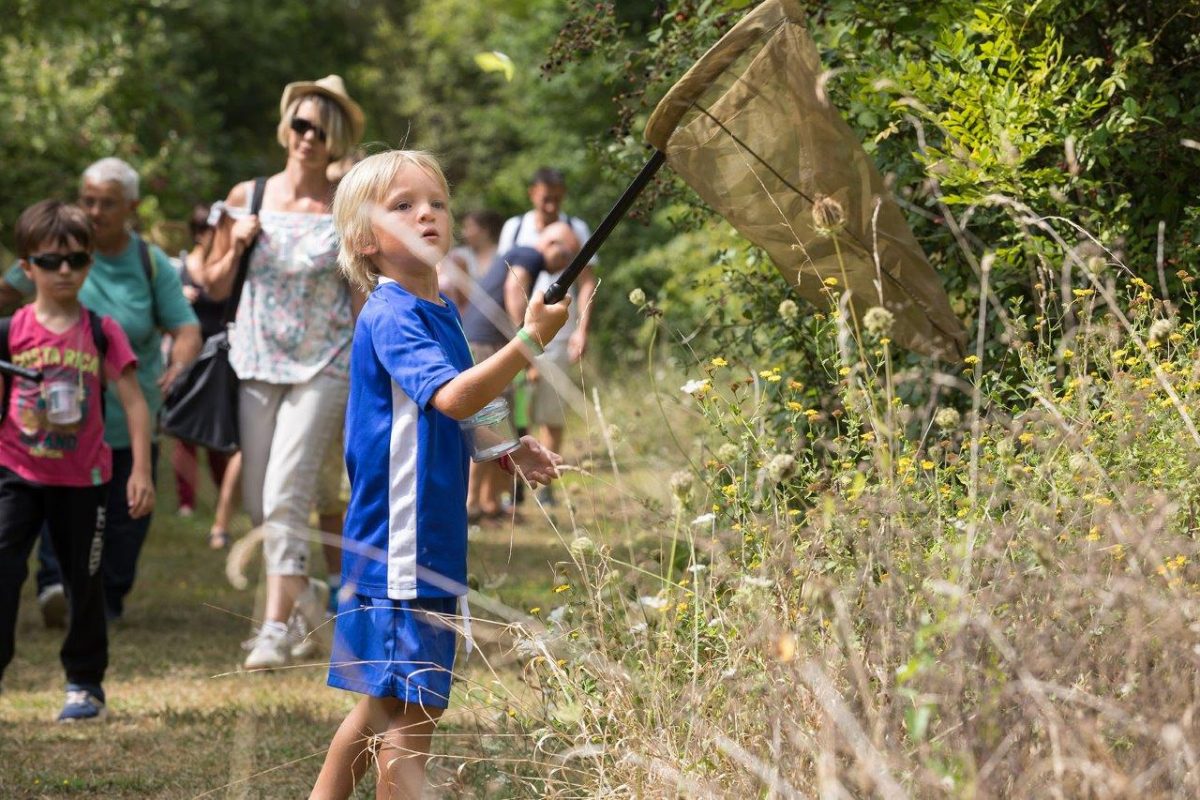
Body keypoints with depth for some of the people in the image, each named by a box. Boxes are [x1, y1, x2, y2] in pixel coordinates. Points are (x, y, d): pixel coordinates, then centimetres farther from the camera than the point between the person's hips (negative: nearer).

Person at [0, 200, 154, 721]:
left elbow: (133, 403, -3)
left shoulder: (101, 332, -3)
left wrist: (140, 471, -9)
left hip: (83, 478, 1)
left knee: (84, 580, 11)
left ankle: (85, 683, 25)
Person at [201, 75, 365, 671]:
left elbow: (364, 299, 0)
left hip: (324, 366, -4)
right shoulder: (247, 198, 4)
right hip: (258, 363, 4)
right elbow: (215, 287, 10)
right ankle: (305, 593, 31)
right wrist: (236, 245, -8)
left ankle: (277, 626, -9)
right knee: (257, 502, 8)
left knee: (286, 494, -13)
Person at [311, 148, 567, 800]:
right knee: (410, 711, -7)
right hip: (398, 545, -10)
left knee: (385, 703, 18)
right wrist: (529, 341, -35)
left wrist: (508, 449, 13)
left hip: (430, 544, 10)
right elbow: (451, 397, -31)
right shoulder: (390, 316, -15)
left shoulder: (440, 312, 14)